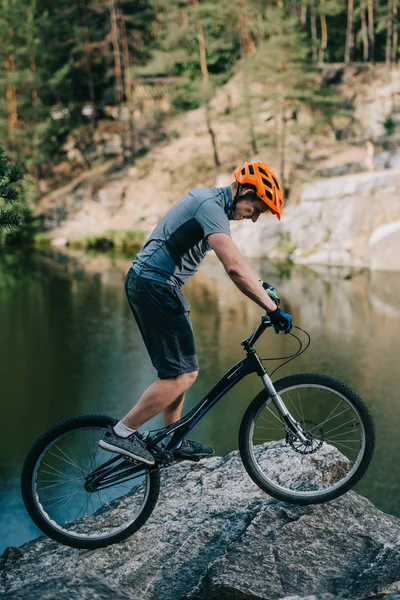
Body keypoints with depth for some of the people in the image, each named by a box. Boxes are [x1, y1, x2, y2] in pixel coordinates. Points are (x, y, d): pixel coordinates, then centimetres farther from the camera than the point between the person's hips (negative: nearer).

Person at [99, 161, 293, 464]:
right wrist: (273, 309, -24)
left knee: (181, 369, 15)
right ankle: (122, 433, -6)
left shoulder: (212, 200, 15)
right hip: (155, 284, -11)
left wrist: (263, 287, 21)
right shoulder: (211, 206, -18)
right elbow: (234, 268, -28)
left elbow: (234, 257, 27)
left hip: (149, 282, 11)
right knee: (183, 373, -9)